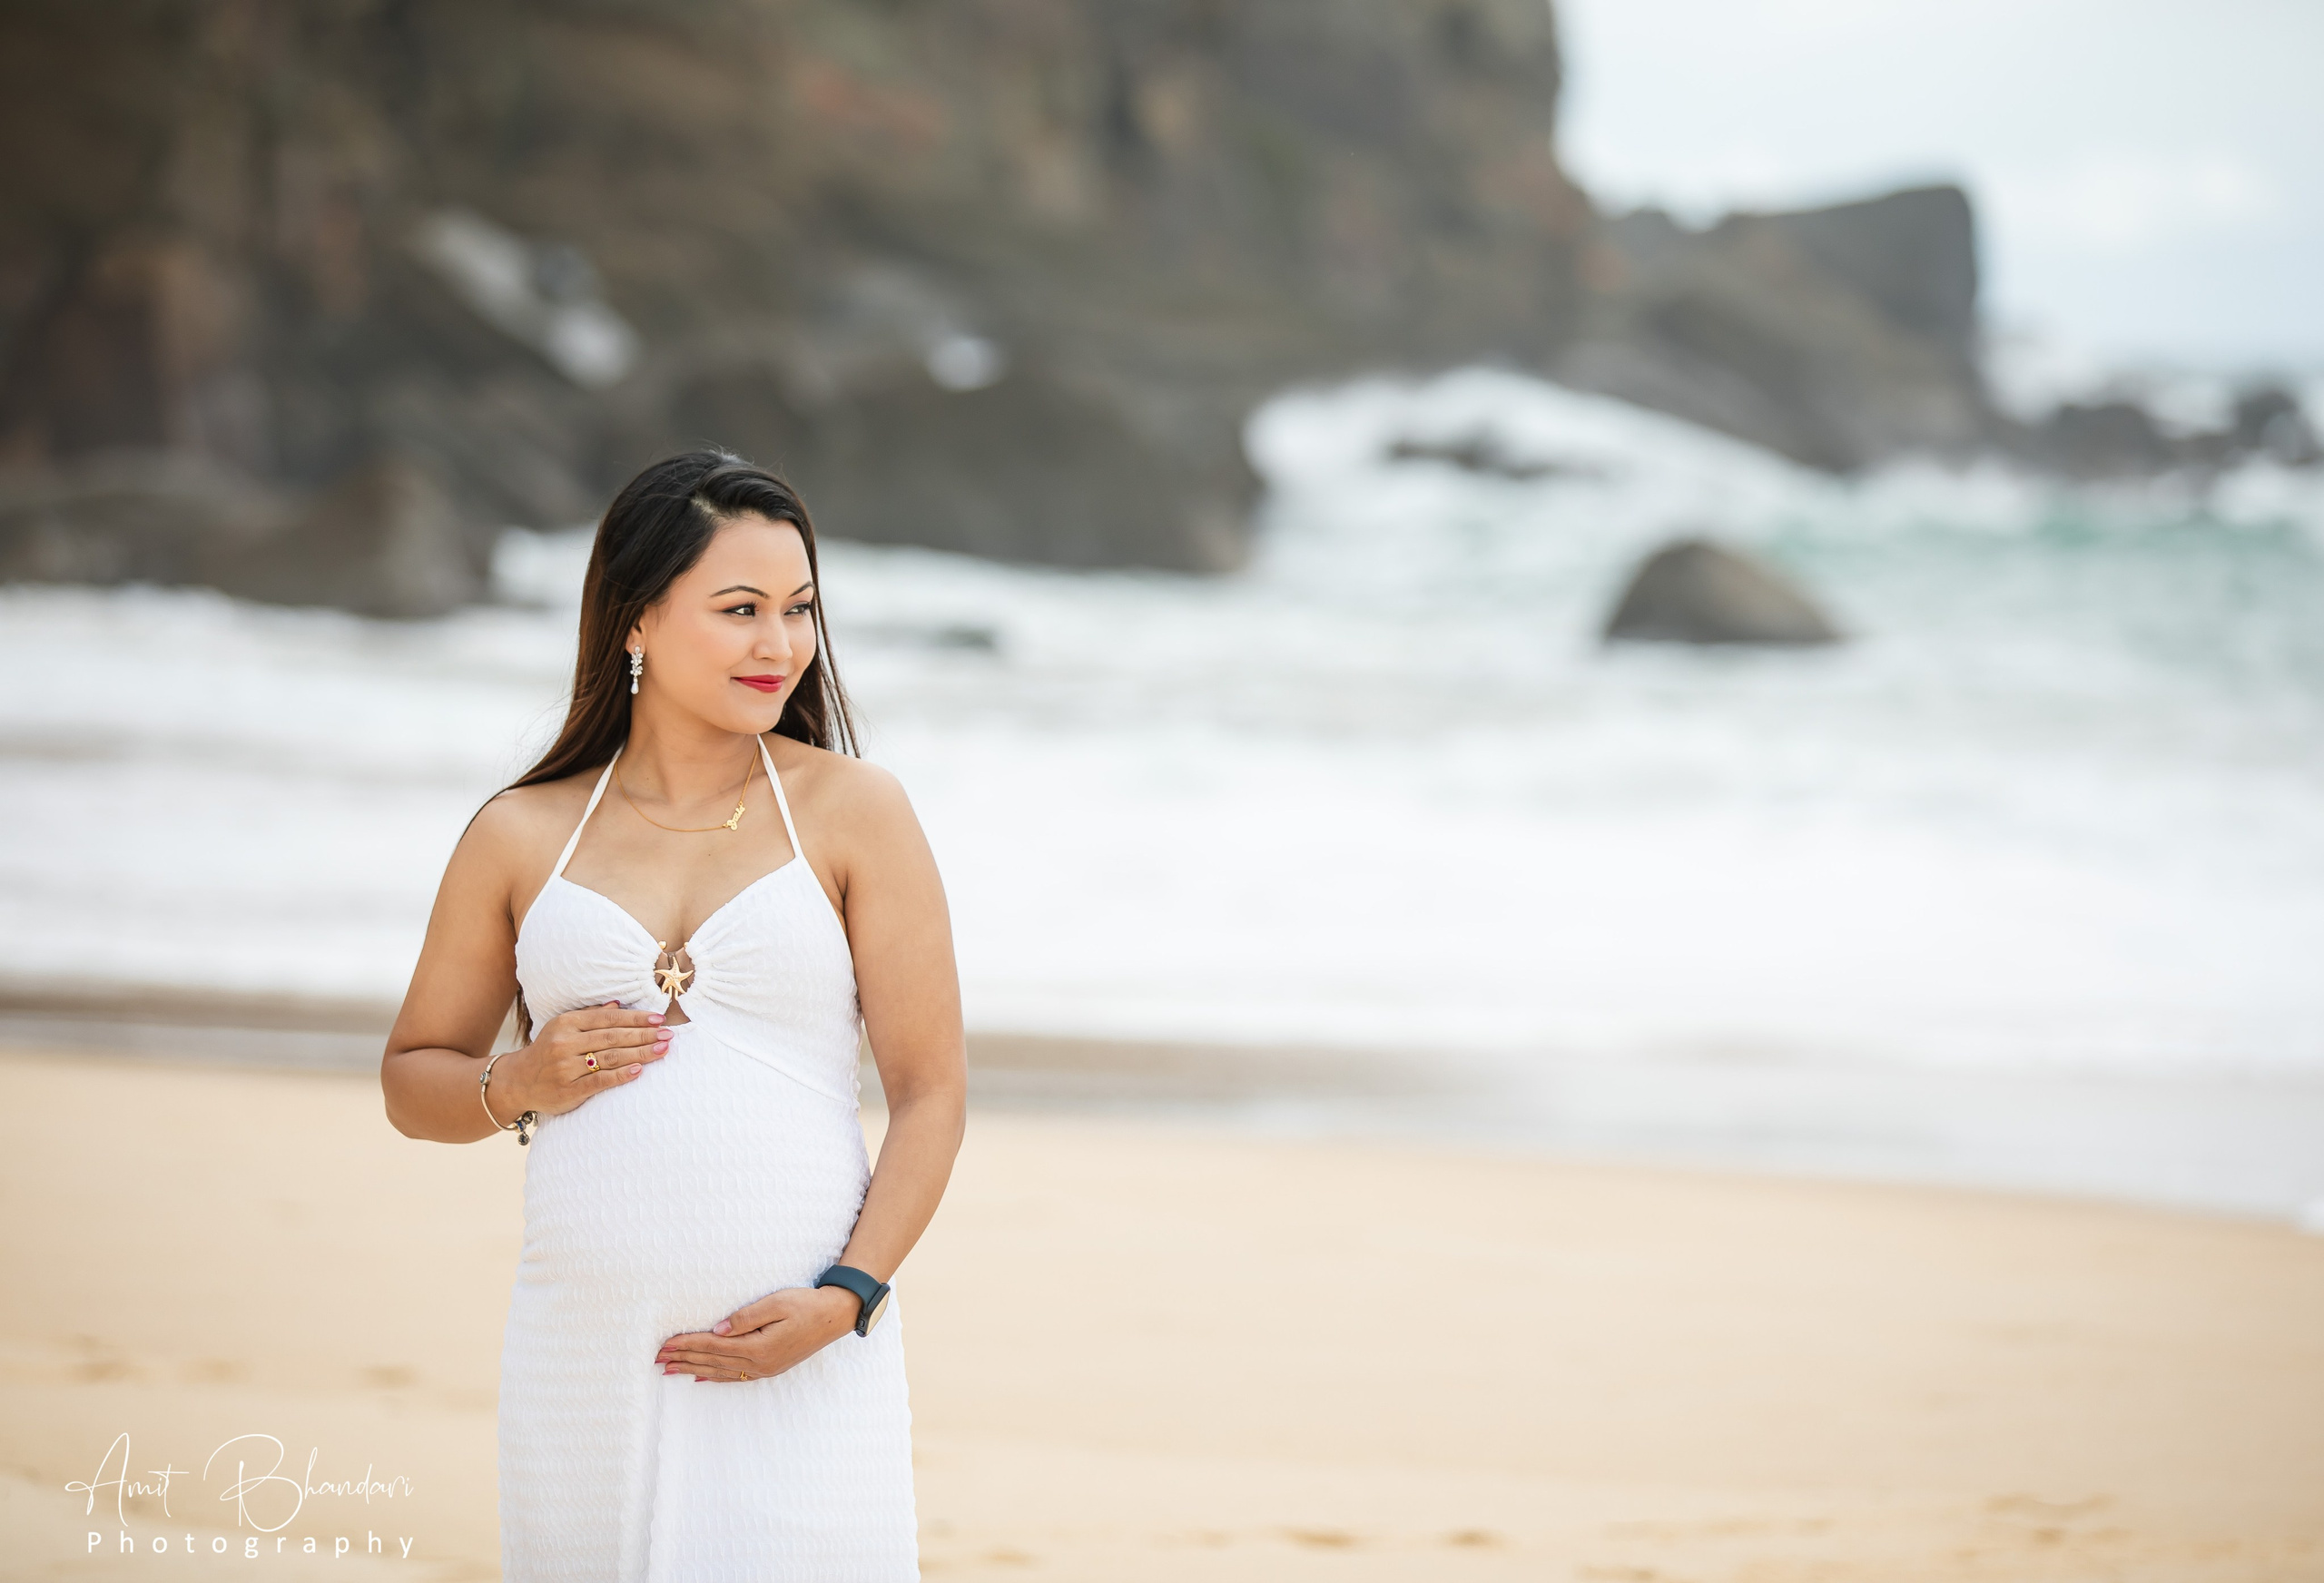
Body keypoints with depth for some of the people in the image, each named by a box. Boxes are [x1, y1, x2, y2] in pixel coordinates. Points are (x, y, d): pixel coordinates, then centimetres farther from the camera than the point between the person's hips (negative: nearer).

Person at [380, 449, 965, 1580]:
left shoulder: (854, 813, 3)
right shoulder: (521, 837, 9)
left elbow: (931, 1092, 1)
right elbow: (412, 1081, 18)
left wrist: (846, 1298, -11)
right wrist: (518, 1086, -3)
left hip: (802, 1360, -2)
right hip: (582, 1352, 2)